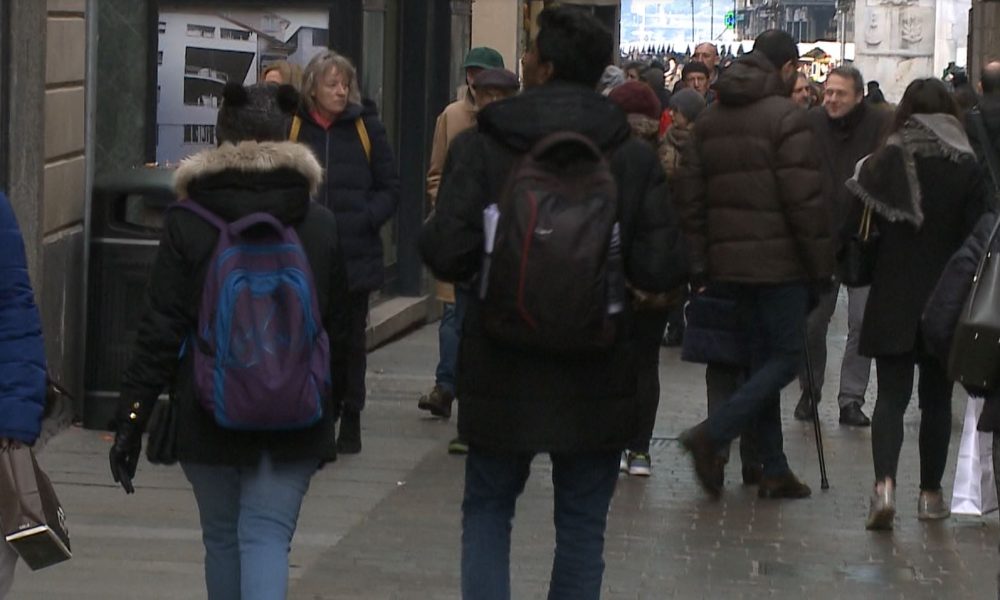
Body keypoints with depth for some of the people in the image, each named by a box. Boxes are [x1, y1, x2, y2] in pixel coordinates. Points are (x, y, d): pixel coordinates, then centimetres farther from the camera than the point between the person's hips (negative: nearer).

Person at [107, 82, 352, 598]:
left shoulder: (186, 225, -6)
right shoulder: (321, 226, 2)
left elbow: (159, 329, -8)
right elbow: (339, 331, 7)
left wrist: (131, 417, -4)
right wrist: (333, 409, 18)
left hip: (209, 415, -1)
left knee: (222, 539, 15)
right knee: (268, 536, -1)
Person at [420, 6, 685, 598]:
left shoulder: (480, 147, -10)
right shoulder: (634, 155, -6)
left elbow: (448, 255, -16)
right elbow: (661, 269, -9)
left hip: (502, 370, -1)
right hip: (597, 375, 1)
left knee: (487, 510, 16)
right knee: (583, 524, 13)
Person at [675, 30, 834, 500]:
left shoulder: (710, 119, 11)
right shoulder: (784, 117, -11)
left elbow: (690, 197, 10)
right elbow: (805, 199, -15)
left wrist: (699, 264, 13)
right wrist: (821, 262, -8)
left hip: (730, 259, 7)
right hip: (778, 260, -7)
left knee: (762, 356, 14)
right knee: (785, 357, 0)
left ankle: (774, 470, 13)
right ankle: (712, 435, -15)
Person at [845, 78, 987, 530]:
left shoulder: (884, 163, -5)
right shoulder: (969, 168, -6)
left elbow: (856, 226, -6)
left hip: (893, 301, 0)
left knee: (891, 394, 1)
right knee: (936, 398, 13)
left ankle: (884, 483, -20)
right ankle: (930, 494, 19)